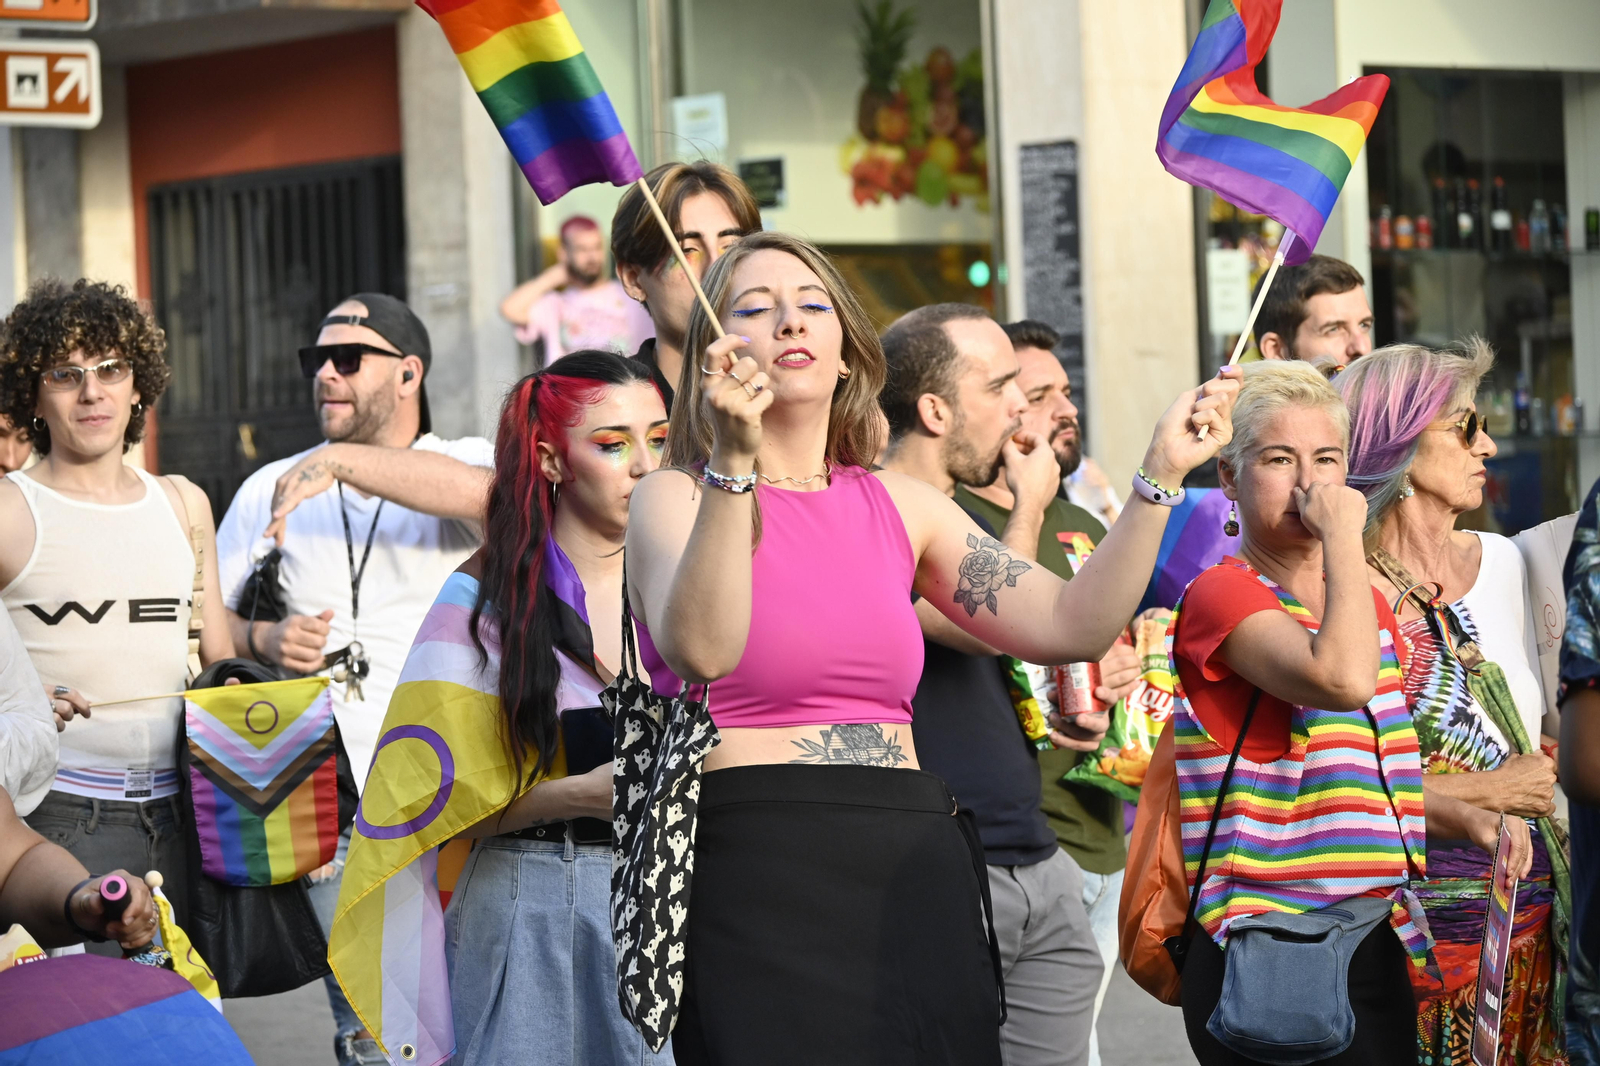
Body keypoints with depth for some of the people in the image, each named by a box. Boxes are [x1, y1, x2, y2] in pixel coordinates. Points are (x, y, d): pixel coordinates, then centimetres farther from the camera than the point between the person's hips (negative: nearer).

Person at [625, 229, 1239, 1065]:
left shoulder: (901, 507, 14)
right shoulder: (676, 497, 0)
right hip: (756, 872, -5)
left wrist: (1159, 475, 1)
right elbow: (701, 650, -21)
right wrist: (733, 463, -31)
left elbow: (1071, 626, 7)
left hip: (914, 869, 5)